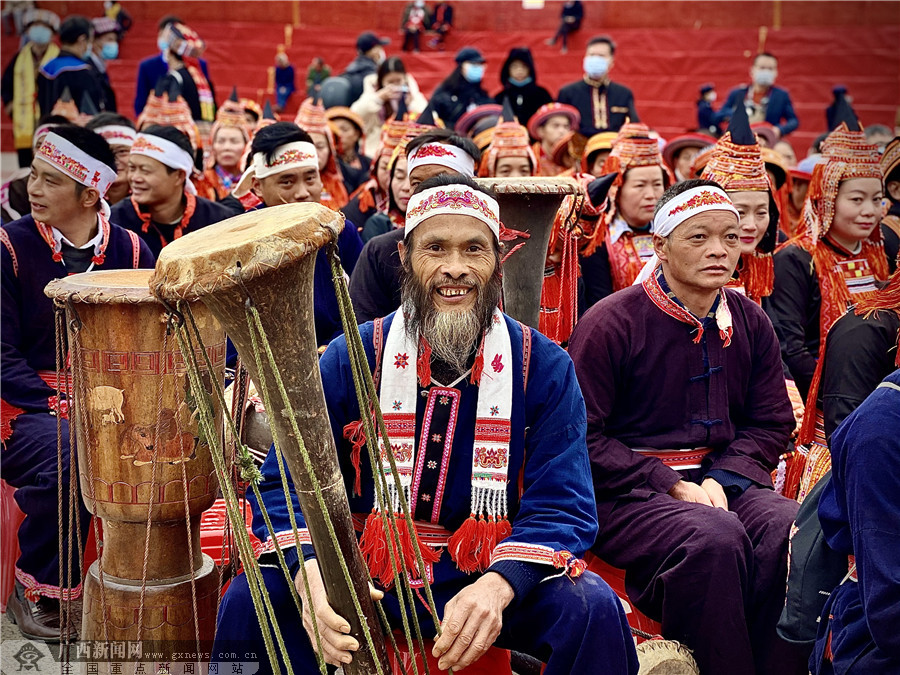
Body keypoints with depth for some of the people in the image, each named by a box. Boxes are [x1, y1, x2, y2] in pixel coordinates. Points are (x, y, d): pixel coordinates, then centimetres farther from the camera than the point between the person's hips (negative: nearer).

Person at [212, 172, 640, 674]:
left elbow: (562, 506, -9)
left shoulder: (546, 368, -5)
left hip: (495, 575, 0)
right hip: (361, 573, 1)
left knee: (593, 610, -26)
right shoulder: (349, 360, -3)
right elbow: (289, 485, -5)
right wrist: (311, 570, -28)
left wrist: (498, 586, -30)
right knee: (253, 600, -23)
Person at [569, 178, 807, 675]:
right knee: (715, 536, -34)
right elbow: (583, 436, -7)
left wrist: (722, 477, -5)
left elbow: (771, 424, 15)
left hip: (720, 479, 5)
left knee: (792, 529, -25)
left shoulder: (749, 322, 10)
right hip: (625, 494, -5)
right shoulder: (611, 323, -7)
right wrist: (671, 485, -13)